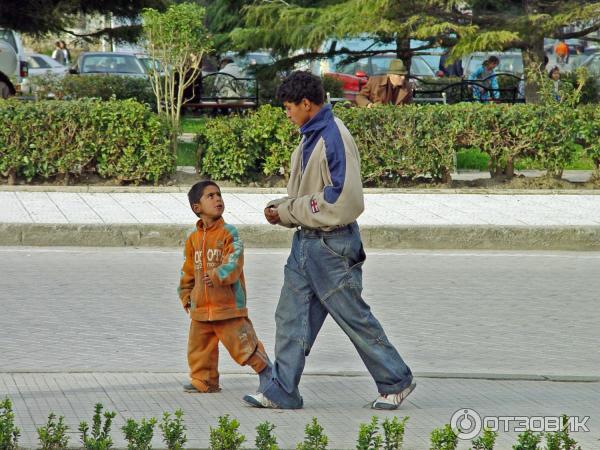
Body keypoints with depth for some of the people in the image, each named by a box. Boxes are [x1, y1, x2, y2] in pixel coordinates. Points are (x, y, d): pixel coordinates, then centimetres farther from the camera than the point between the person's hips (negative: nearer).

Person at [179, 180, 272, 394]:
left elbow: (234, 264, -17)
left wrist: (218, 276, -30)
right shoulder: (194, 239, 9)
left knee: (242, 344, -5)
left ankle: (265, 370, 10)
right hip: (201, 307, 6)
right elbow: (188, 271, 18)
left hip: (228, 304, -6)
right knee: (199, 346, 11)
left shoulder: (229, 233, -6)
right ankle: (204, 381, 26)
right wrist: (186, 296, 15)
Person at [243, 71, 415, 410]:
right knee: (291, 317, 6)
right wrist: (281, 208, 0)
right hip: (306, 242, 9)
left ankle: (395, 382, 15)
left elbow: (343, 199, -24)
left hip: (331, 245, -9)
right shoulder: (311, 138, 11)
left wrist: (288, 211, -17)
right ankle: (283, 391, 9)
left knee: (355, 318, 1)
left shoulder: (335, 138, -18)